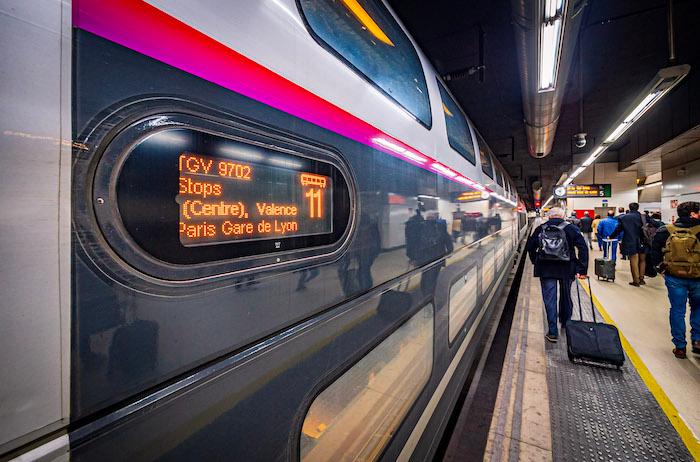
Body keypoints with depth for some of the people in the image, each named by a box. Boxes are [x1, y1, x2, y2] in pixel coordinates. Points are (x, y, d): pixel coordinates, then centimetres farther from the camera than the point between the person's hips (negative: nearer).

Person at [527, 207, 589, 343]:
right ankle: (565, 324, 39)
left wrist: (536, 262, 11)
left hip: (545, 269, -1)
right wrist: (582, 269, -8)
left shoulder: (540, 229, 3)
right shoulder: (571, 228, 1)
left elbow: (530, 247, 2)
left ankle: (552, 332, 2)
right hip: (566, 269, 1)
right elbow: (583, 247, -7)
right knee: (566, 296, 20)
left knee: (549, 299, 4)